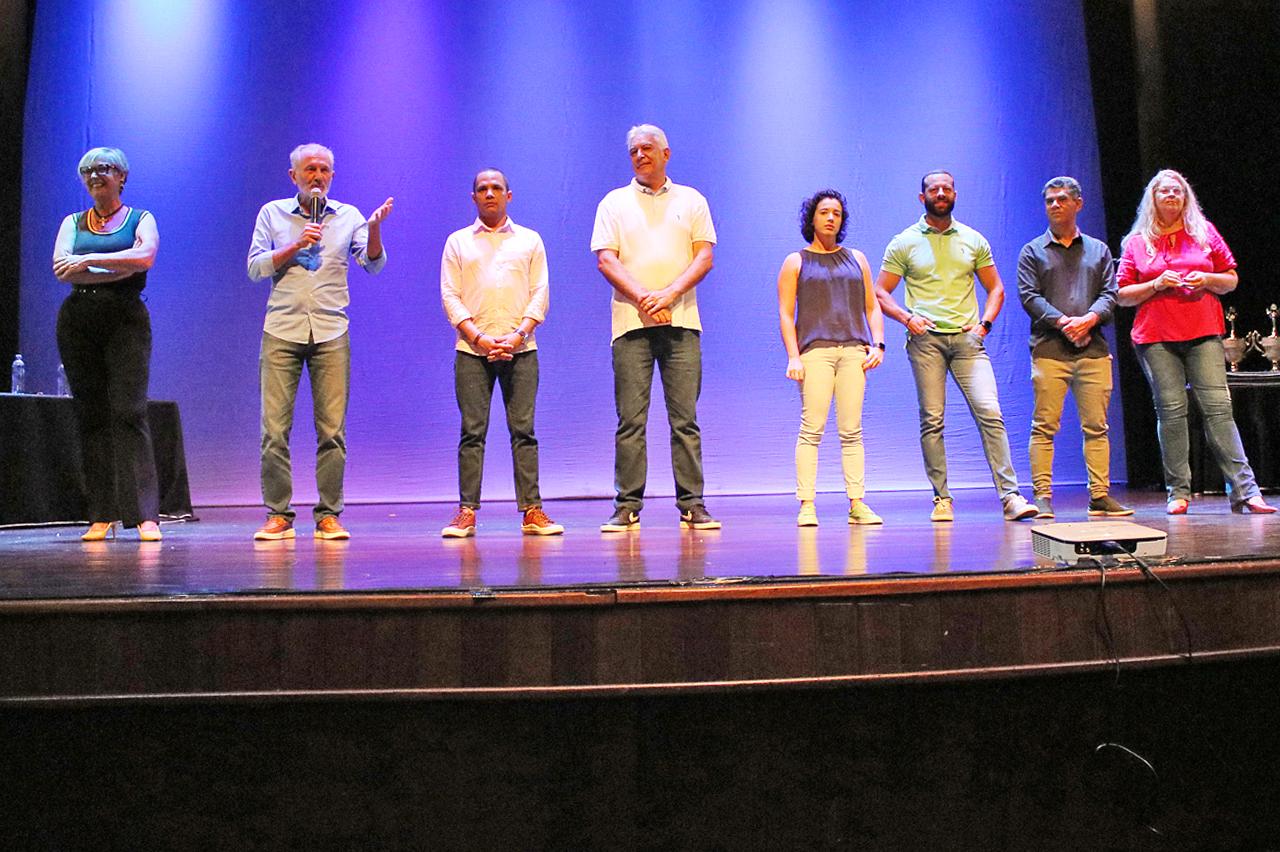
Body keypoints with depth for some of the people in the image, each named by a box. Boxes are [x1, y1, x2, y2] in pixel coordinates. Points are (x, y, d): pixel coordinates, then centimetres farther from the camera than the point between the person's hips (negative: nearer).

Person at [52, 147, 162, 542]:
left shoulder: (141, 219, 11)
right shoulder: (73, 223, 18)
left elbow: (145, 256, -11)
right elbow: (61, 268, 0)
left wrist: (88, 261, -10)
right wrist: (119, 270, -8)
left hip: (126, 320, -3)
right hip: (79, 321, 3)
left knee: (129, 411, -14)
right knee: (90, 415, 0)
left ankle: (146, 515, -17)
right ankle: (102, 516, 3)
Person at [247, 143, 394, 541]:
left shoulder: (348, 216, 11)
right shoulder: (272, 213, 12)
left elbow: (374, 264, -1)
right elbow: (255, 268, 4)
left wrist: (374, 229, -19)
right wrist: (296, 246, -8)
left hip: (331, 332, 0)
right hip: (281, 331, 0)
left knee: (332, 429, -3)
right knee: (274, 428, -4)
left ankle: (328, 515, 4)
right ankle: (278, 515, 3)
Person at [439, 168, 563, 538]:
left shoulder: (530, 240, 14)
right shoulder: (458, 242, 14)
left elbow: (540, 294, 7)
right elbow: (450, 296, 6)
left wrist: (518, 335, -8)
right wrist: (479, 338, -8)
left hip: (520, 349, 0)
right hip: (471, 350, 0)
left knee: (524, 430, -3)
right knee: (472, 432, -3)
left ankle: (532, 511, -2)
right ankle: (467, 512, -1)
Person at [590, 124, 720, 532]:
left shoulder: (691, 200, 15)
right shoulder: (614, 203, 13)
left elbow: (704, 256, 5)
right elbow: (605, 259, 2)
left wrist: (670, 293, -11)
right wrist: (642, 297, -12)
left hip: (681, 322, 1)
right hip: (630, 322, 0)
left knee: (685, 419, -1)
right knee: (630, 420, -3)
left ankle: (692, 506, 3)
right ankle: (627, 507, 2)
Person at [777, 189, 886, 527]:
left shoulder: (856, 259, 22)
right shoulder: (796, 262, 13)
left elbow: (872, 307, 20)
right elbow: (786, 314, 5)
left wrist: (877, 344, 4)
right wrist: (793, 357, -7)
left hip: (854, 350, 3)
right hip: (815, 350, -2)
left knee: (852, 431, -1)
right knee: (811, 428, -10)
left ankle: (857, 504, 1)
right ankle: (806, 505, -9)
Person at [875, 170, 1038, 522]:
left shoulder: (974, 240, 15)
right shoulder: (904, 243, 9)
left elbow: (996, 289, 19)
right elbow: (880, 293, 8)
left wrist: (984, 323, 3)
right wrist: (907, 317, -8)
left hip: (966, 338, 1)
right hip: (925, 338, -1)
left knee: (990, 413, -10)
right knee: (931, 421, -3)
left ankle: (1010, 496, -10)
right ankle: (941, 499, 5)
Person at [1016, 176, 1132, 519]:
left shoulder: (1098, 250, 18)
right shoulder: (1033, 252, 10)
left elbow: (1110, 294, 9)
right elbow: (1029, 297, -1)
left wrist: (1089, 319, -11)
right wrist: (1062, 322, -14)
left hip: (1093, 348, 3)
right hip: (1049, 349, -2)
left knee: (1096, 426, 3)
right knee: (1044, 427, -5)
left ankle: (1100, 495, 7)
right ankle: (1042, 497, -3)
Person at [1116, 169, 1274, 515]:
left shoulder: (1205, 232, 14)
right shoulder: (1137, 242, 10)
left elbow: (1232, 279, 16)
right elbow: (1122, 295, 7)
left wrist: (1208, 280, -5)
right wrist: (1156, 285, -9)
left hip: (1203, 332, 1)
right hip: (1155, 338, 0)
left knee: (1218, 406, -7)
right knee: (1171, 411, -4)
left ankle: (1244, 490, -7)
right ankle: (1178, 492, 1)